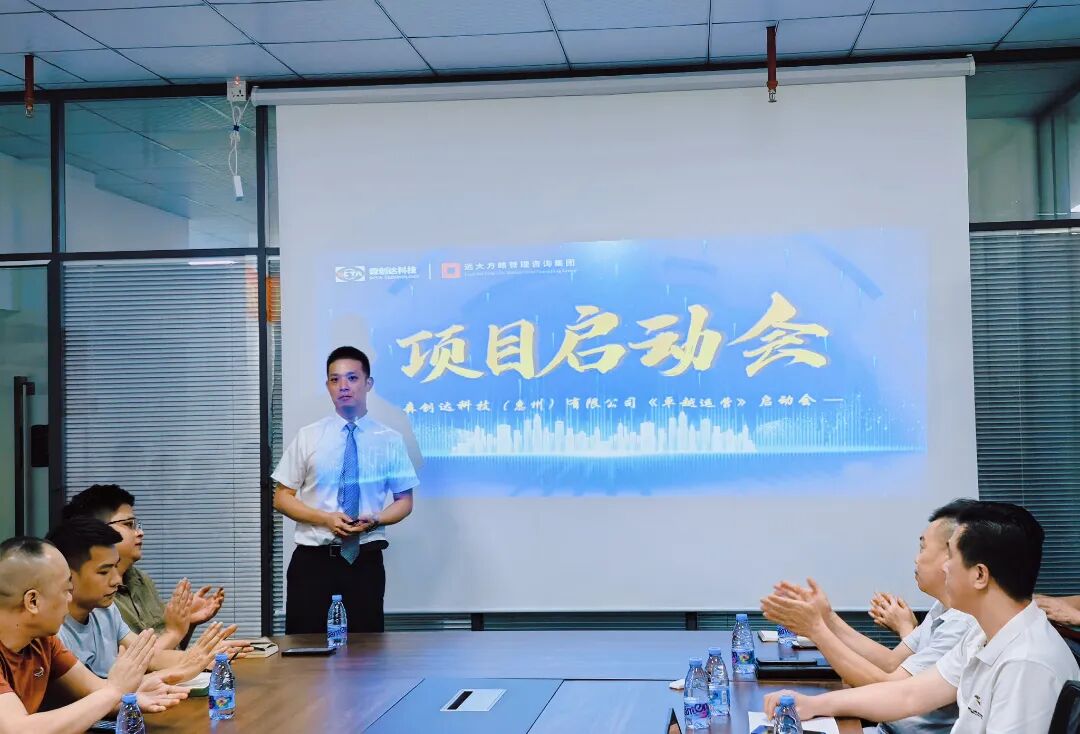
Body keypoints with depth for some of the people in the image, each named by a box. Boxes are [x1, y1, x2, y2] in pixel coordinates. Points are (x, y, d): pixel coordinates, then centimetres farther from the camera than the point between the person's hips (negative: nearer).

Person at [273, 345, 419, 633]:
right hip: (312, 559, 0)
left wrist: (375, 520, -14)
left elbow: (404, 501, 7)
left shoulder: (390, 440, 2)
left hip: (365, 561, 0)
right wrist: (325, 518, -14)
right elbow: (282, 498, 3)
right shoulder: (308, 437, 2)